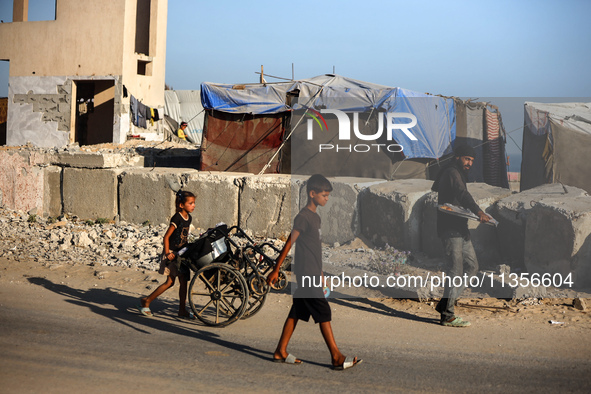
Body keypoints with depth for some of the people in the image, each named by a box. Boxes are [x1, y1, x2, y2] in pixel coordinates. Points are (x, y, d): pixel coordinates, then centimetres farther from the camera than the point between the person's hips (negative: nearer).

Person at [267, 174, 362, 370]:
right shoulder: (303, 217, -14)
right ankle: (337, 357, -6)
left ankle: (280, 351, 18)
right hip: (306, 274, -9)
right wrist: (276, 270, -12)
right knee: (323, 312, -8)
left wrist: (320, 272, 24)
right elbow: (289, 243, -14)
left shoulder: (315, 217, 15)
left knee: (296, 312, 12)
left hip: (312, 273, 9)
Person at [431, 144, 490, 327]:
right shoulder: (452, 173, -11)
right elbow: (462, 194, -27)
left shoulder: (458, 174, 22)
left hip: (459, 227, 10)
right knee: (456, 270, -10)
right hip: (451, 228, -10)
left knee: (472, 266, 10)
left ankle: (445, 304, 12)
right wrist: (478, 211, -41)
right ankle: (447, 315, -6)